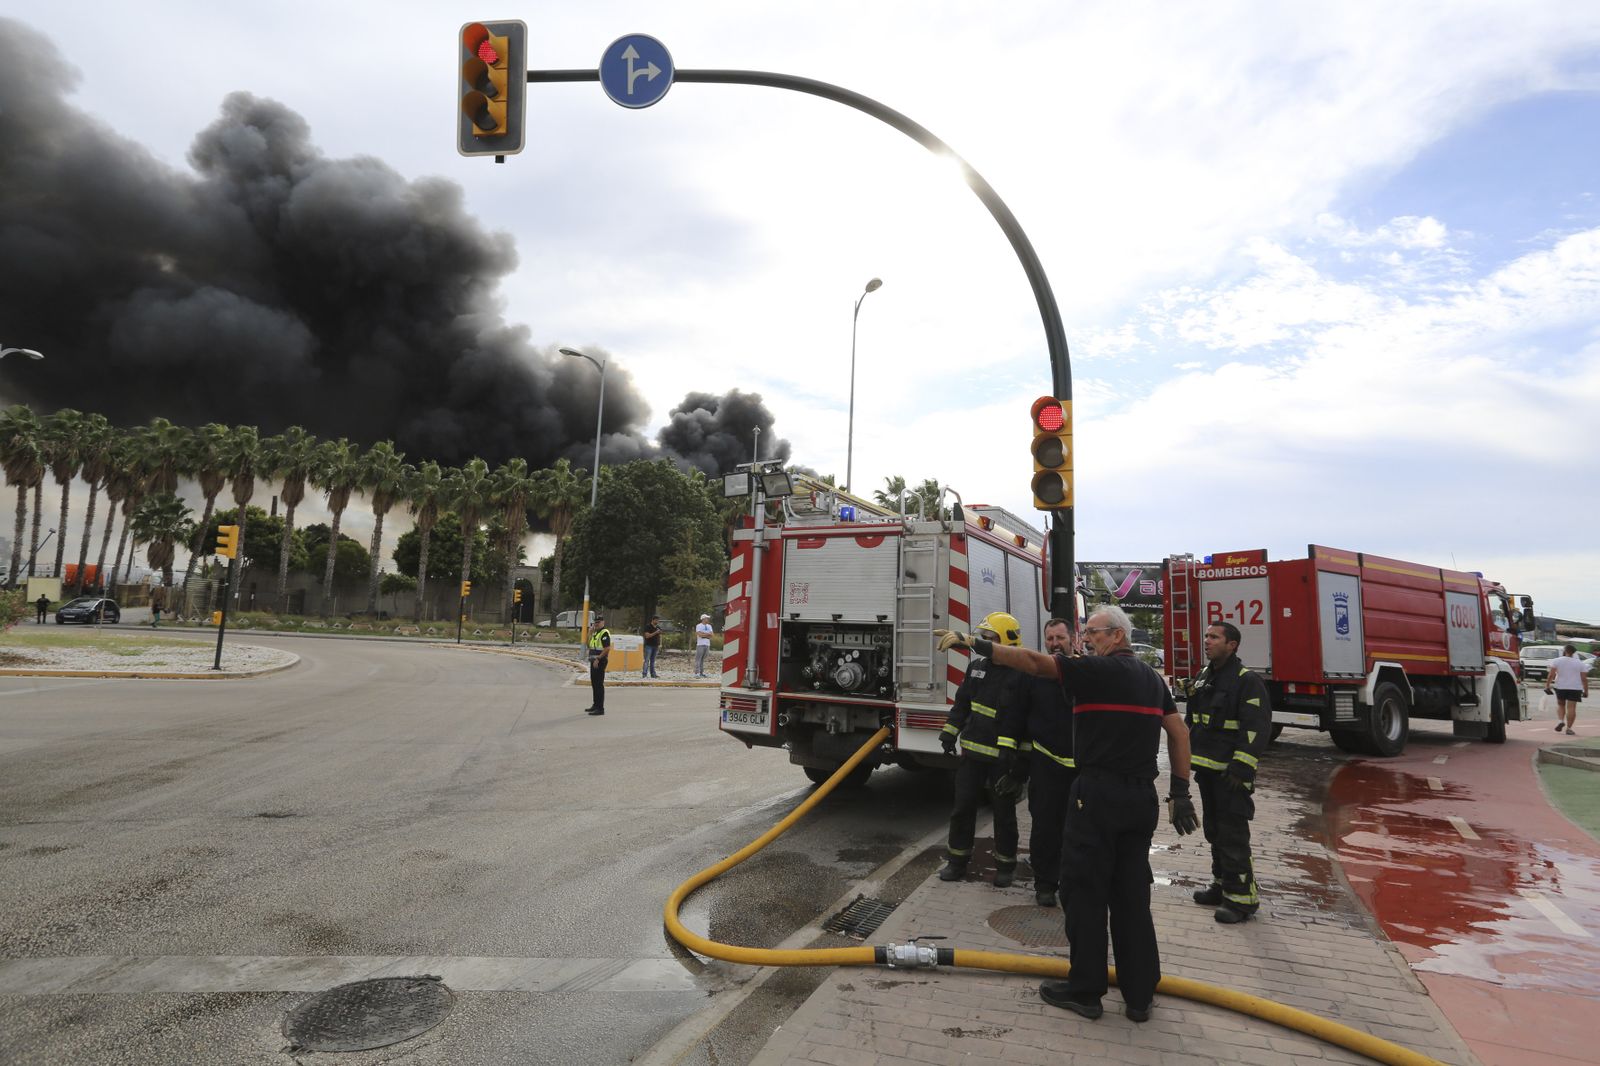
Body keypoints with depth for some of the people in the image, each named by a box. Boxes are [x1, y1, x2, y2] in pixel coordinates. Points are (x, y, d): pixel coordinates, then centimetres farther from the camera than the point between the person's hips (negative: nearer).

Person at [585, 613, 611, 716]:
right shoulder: (595, 633, 18)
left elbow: (607, 648, -21)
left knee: (599, 684, -10)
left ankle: (600, 708, -9)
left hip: (600, 661, -10)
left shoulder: (604, 633, -13)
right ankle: (596, 705, 25)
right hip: (594, 661, 10)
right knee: (594, 684, 15)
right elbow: (589, 645, 23)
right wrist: (590, 634, 11)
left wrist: (598, 659, -23)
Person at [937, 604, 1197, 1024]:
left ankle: (1085, 990, 13)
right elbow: (1179, 734, 14)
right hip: (1141, 797, 8)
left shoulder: (1099, 670, -10)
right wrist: (1180, 793, 16)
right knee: (1131, 895, 13)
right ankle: (1140, 995, 19)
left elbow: (1033, 661, -20)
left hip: (1099, 793, -8)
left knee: (1085, 891, 4)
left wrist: (973, 642, -23)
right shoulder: (1152, 678, 14)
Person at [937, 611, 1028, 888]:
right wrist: (950, 731, 11)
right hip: (971, 751, 5)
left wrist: (1012, 750, -19)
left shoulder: (1021, 675, -13)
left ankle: (1005, 864, 25)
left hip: (1001, 757, -5)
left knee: (1003, 811, 9)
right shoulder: (977, 665, 6)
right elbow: (962, 702, 15)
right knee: (963, 806, 10)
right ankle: (957, 860, 22)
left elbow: (1025, 717, -15)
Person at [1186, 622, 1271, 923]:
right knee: (1214, 831, 17)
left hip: (1231, 773, -8)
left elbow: (1257, 728, -19)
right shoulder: (1204, 676, 13)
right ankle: (1222, 884, 29)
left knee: (1233, 835, -4)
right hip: (1207, 769, 8)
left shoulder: (1247, 681, -13)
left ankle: (1241, 896, 5)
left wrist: (1241, 768, -22)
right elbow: (1193, 720, 21)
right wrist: (1192, 758, 20)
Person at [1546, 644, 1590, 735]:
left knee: (1560, 704, 18)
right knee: (1571, 707, -1)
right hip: (1575, 688, 0)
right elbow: (1584, 678, 0)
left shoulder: (1557, 661, -1)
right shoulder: (1580, 663, 4)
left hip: (1560, 687, 0)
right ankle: (1569, 728, -3)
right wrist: (1586, 691, 5)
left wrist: (1547, 685, -4)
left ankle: (1560, 720, -1)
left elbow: (1551, 675, -8)